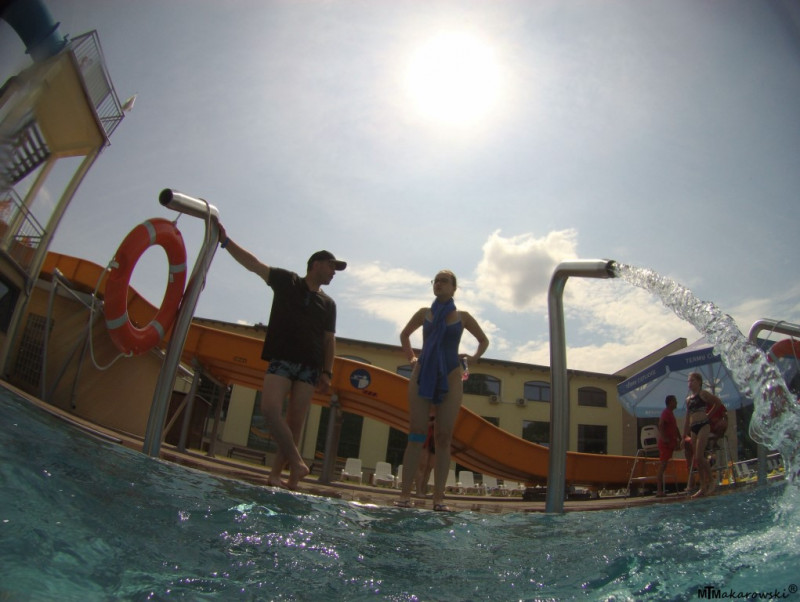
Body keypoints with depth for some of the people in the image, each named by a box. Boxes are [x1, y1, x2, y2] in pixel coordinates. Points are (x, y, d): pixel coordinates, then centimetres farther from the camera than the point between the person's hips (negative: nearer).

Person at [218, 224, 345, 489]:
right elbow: (253, 263, 0)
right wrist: (225, 241, -9)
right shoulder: (286, 281, 7)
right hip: (281, 360, -2)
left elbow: (329, 340, 14)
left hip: (310, 367, 3)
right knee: (270, 408, -20)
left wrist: (327, 372, 5)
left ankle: (277, 473, 6)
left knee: (295, 422, -2)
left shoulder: (328, 304, 16)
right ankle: (297, 463, -12)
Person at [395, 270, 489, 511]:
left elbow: (484, 340, 21)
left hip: (450, 379, 0)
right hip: (422, 376, 0)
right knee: (416, 434, -6)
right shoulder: (424, 313, 11)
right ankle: (405, 494, -8)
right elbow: (404, 335, 26)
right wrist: (411, 358, 13)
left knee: (443, 437, -4)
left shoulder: (462, 317, 8)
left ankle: (438, 497, -2)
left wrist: (473, 358, 6)